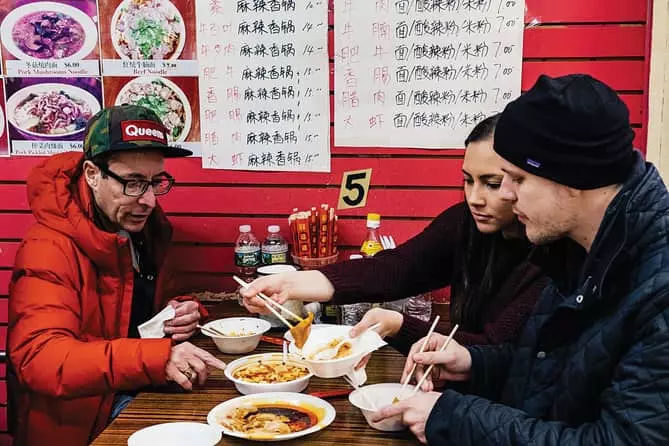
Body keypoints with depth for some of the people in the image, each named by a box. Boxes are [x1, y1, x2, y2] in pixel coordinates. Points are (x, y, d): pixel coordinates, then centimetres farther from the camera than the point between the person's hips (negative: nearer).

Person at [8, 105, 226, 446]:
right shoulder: (48, 249, -18)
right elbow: (39, 357, -29)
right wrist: (156, 358, -39)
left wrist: (181, 313, -4)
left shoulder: (148, 228, 5)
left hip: (139, 394, 7)